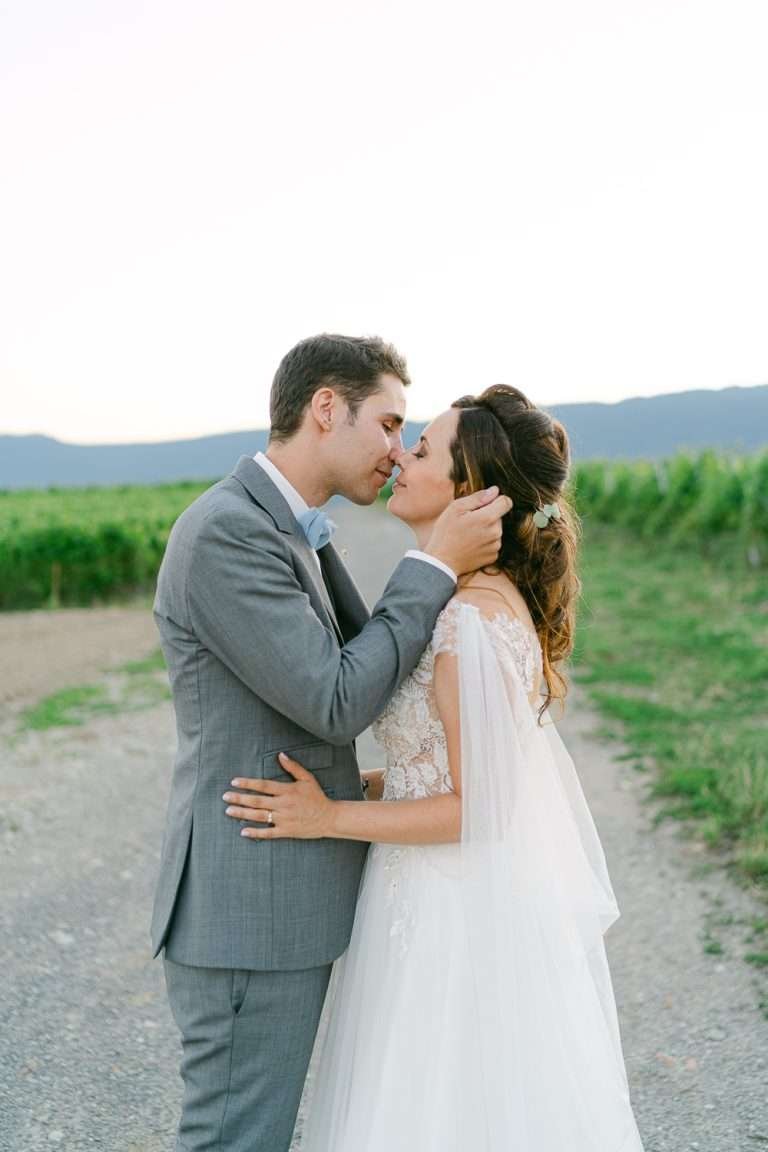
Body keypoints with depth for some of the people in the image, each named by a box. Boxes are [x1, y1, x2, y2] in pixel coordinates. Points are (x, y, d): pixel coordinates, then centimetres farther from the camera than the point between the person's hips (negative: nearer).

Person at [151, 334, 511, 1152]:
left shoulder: (283, 530, 12)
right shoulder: (225, 531, -21)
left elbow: (354, 667, 13)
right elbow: (337, 703, -21)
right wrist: (434, 565, -15)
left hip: (281, 900, 10)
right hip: (246, 912, -10)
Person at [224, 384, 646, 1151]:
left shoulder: (470, 621, -24)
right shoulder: (490, 598, 6)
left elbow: (480, 808, -21)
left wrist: (329, 817, -16)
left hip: (459, 917, -9)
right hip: (455, 901, 9)